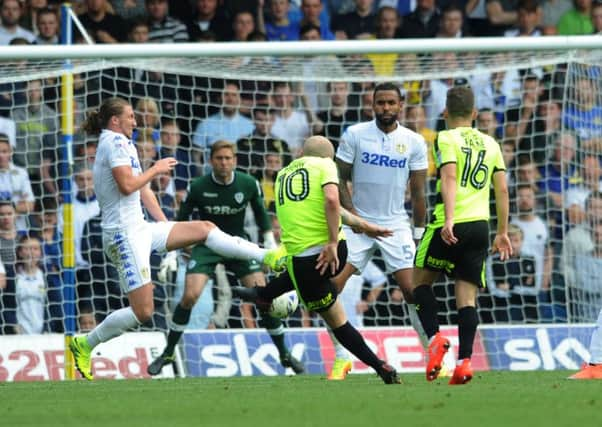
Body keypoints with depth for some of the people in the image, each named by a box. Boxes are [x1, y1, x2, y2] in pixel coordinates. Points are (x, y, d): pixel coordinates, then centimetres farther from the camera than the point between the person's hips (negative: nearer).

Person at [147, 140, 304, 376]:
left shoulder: (249, 184, -9)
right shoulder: (198, 187, -14)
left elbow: (261, 215, 7)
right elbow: (180, 221, -4)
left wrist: (271, 247, 7)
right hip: (207, 244, -1)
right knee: (190, 295, -21)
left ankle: (284, 354, 7)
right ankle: (168, 354, -5)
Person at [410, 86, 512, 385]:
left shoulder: (447, 139, -1)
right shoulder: (490, 144, 16)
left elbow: (449, 178, -16)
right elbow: (501, 189, 15)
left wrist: (449, 219, -25)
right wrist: (502, 232, 20)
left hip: (451, 226, -5)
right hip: (481, 225, 5)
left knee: (420, 280, 13)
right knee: (467, 296, 3)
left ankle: (435, 338, -6)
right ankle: (465, 360, -10)